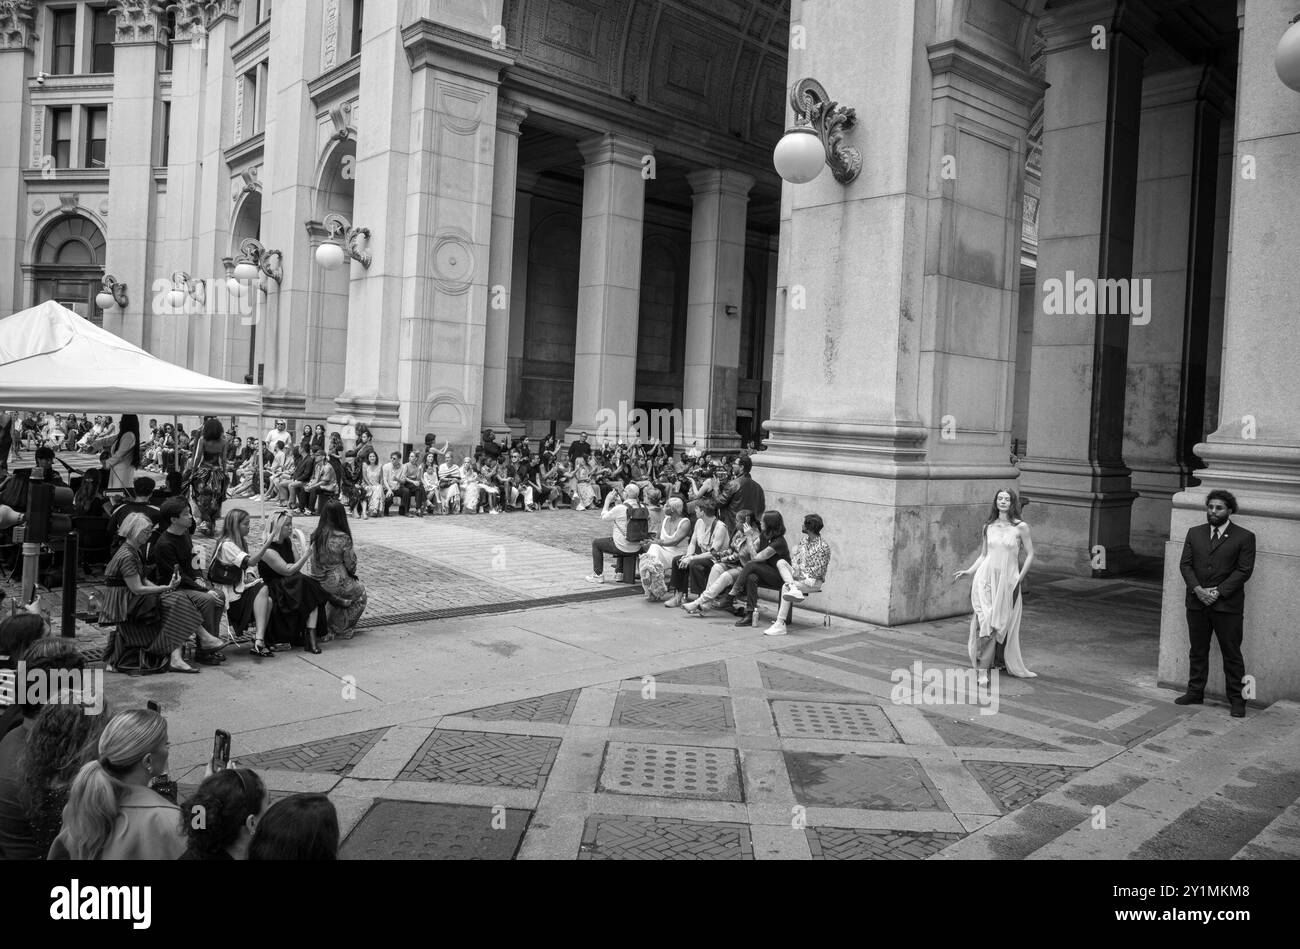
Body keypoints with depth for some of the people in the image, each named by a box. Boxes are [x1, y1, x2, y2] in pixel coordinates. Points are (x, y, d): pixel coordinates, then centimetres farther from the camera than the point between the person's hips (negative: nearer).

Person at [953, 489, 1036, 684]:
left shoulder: (1020, 527, -1)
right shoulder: (988, 527, 7)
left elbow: (1030, 554, 3)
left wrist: (1019, 578, -3)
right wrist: (969, 571, 4)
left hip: (1008, 580, -1)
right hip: (986, 578, 1)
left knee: (1006, 624, 5)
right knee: (986, 622, -6)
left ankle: (1013, 666, 23)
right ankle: (983, 670, -4)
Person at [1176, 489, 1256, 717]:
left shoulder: (1244, 537, -2)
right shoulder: (1194, 533, 11)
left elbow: (1244, 570, -8)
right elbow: (1185, 564, 5)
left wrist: (1218, 592, -15)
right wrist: (1197, 589, -10)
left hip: (1227, 605, -4)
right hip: (1197, 603, 4)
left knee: (1232, 654, 2)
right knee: (1197, 651, 12)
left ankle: (1237, 699, 12)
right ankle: (1195, 692, 22)